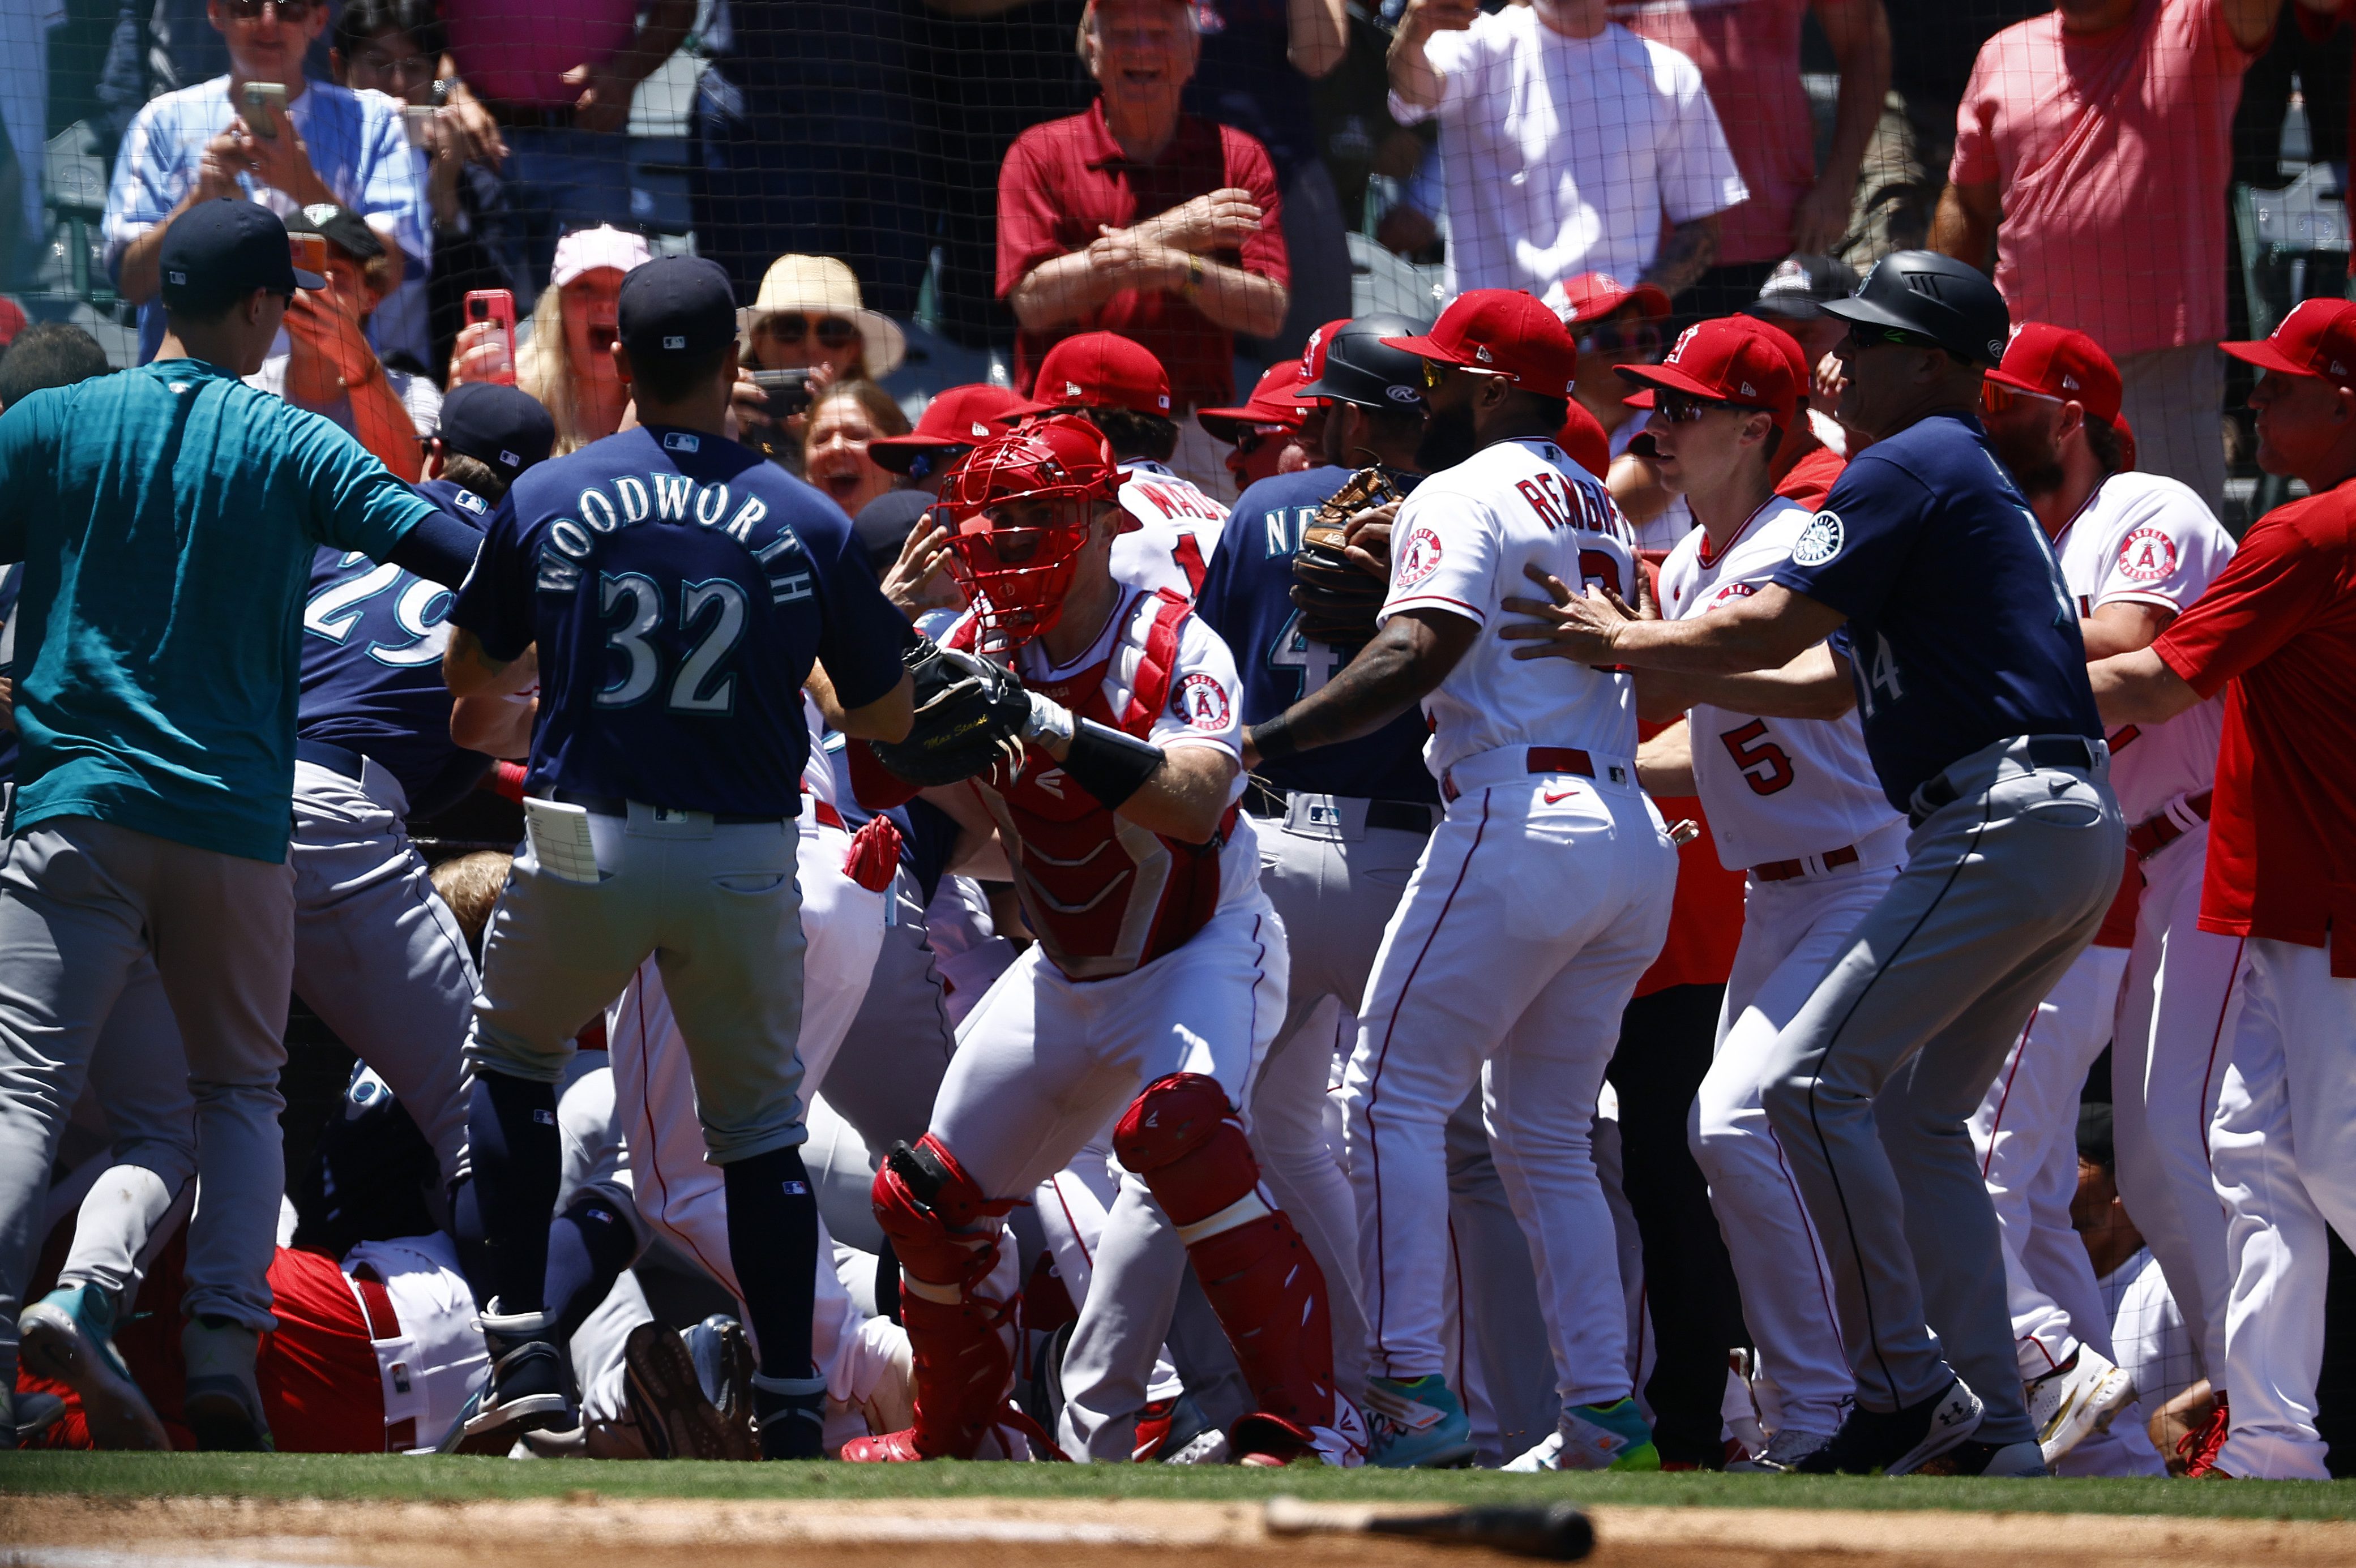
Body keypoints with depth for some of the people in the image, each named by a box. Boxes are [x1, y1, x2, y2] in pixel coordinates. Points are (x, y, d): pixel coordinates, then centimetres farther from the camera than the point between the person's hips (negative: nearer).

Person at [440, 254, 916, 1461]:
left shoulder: (547, 501, -3)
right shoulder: (810, 525, -2)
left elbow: (469, 674, 11)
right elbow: (887, 717, 7)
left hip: (586, 851, 0)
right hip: (745, 863, 0)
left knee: (511, 1065, 23)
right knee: (760, 1133, 13)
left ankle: (527, 1357, 12)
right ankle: (788, 1416, 8)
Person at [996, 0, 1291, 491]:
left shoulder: (1239, 159, 11)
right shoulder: (1041, 154, 7)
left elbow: (1269, 311, 1)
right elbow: (1032, 301, -6)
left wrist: (1177, 267, -16)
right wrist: (1164, 235, -9)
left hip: (1193, 437, 1)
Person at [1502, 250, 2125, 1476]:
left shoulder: (1911, 466, -6)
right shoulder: (1978, 480, 26)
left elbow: (1772, 627, -12)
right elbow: (1826, 677, 27)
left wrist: (1627, 641, 3)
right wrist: (1648, 658, 24)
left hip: (2003, 826, -10)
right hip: (2072, 824, 10)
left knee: (1816, 1077, -12)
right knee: (1915, 1113, 13)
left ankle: (1908, 1388, -14)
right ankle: (1994, 1433, 9)